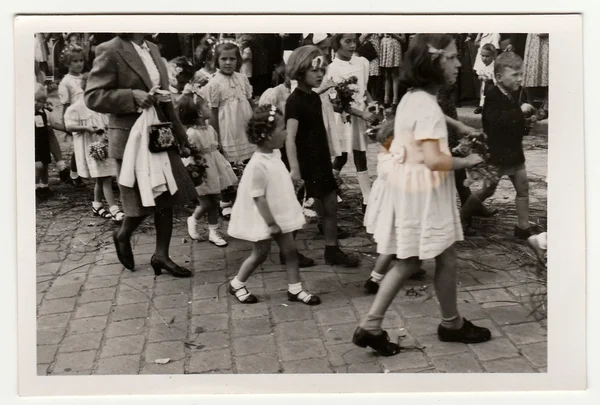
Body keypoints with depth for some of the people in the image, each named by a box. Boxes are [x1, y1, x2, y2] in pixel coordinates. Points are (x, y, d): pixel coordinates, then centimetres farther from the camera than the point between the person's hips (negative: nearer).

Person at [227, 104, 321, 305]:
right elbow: (259, 198, -26)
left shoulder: (275, 154, -1)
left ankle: (295, 289, 21)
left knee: (290, 250, 10)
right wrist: (271, 223, -22)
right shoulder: (258, 165, -29)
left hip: (279, 214, 8)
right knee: (260, 253, 7)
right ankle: (236, 284, 27)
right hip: (264, 219, -8)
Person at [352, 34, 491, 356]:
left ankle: (371, 326, 12)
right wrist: (466, 162, -11)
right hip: (425, 193, -9)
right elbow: (434, 161, -27)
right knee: (446, 258, 10)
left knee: (408, 262, 14)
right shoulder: (428, 107, -21)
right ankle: (451, 323, 29)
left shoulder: (410, 99, 9)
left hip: (408, 188, 9)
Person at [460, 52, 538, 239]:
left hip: (514, 153, 7)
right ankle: (461, 217, 24)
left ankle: (523, 227, 16)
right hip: (496, 155, -7)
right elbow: (497, 120, -37)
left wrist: (526, 121, 2)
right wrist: (520, 111, -34)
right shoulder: (492, 97, -19)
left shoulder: (513, 96, 5)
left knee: (523, 189, 7)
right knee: (487, 191, 7)